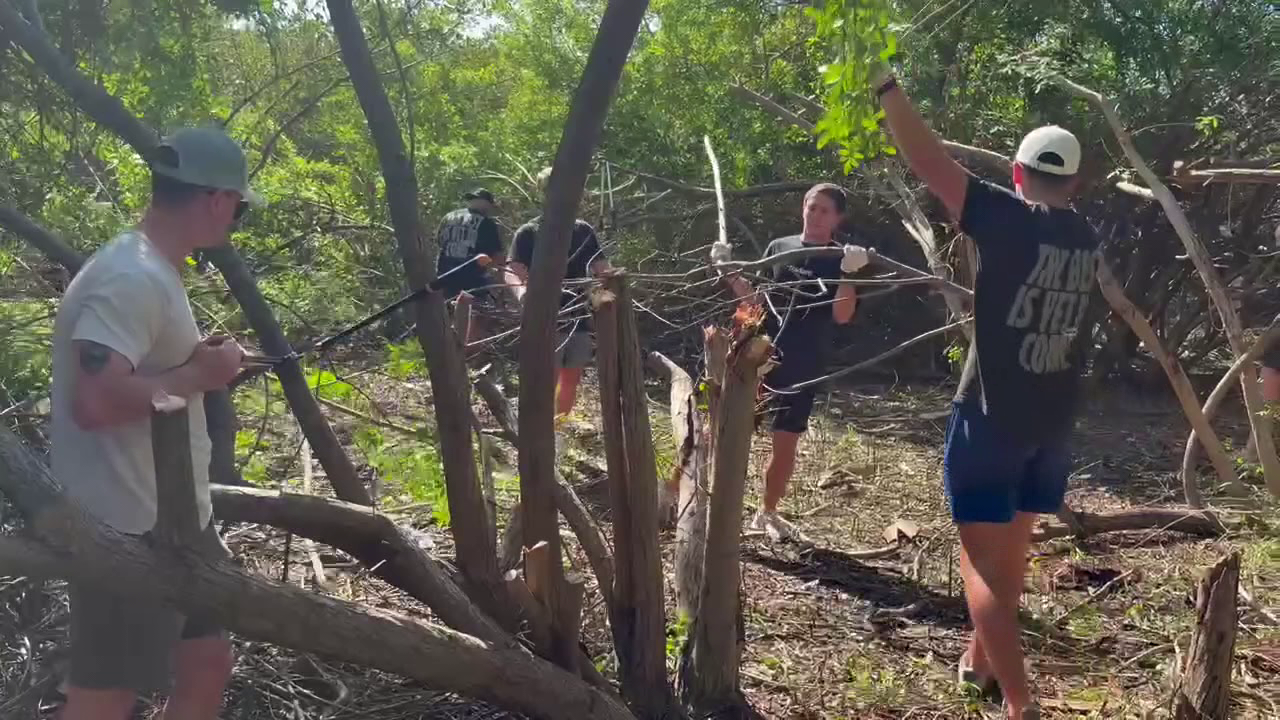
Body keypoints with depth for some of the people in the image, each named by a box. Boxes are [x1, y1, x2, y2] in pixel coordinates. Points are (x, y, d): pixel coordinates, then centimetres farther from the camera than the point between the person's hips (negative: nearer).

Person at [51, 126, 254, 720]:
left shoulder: (152, 271, 12)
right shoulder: (133, 279, -21)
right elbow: (95, 402, -31)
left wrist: (198, 359, 7)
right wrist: (198, 374, -19)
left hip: (173, 521, 10)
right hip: (130, 534, -10)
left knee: (207, 663, 17)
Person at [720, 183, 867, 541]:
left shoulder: (841, 260, 0)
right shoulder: (779, 247, 7)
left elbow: (842, 315, -12)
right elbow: (755, 298, 12)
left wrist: (849, 274, -26)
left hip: (802, 366, -1)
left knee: (785, 441, 8)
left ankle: (768, 512, 27)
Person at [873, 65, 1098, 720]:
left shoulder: (1007, 220, -14)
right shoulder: (1084, 240, 6)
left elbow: (928, 162, -16)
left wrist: (886, 88, -9)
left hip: (992, 413, -7)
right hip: (1053, 418, 7)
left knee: (982, 558, -5)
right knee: (1012, 547, 20)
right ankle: (982, 658, 36)